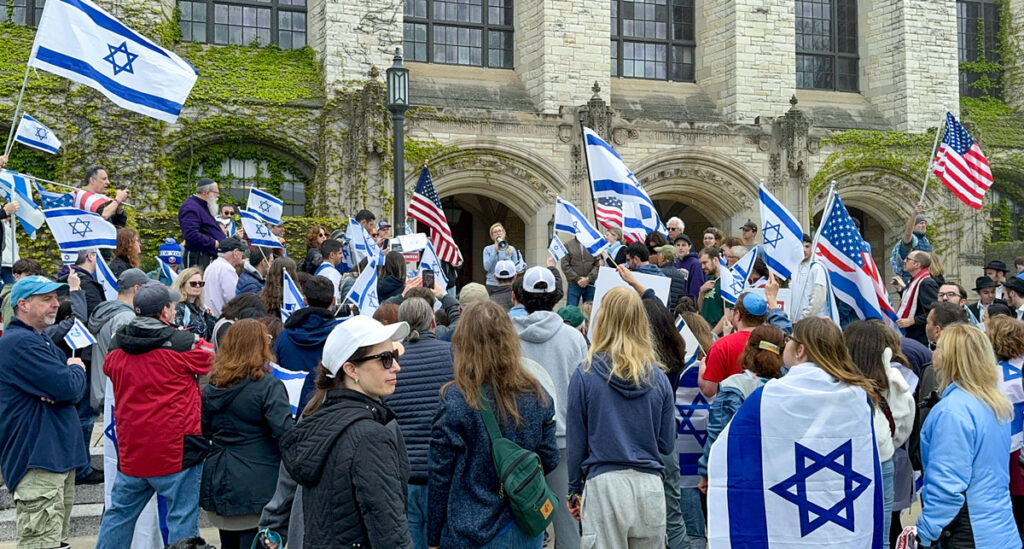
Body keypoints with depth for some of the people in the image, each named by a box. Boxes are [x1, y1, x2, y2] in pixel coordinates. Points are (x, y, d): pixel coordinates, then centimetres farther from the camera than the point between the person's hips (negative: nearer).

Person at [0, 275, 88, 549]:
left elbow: (75, 389, 13)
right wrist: (76, 370, 0)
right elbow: (69, 387, -23)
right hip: (37, 462, -10)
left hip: (59, 455, 10)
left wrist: (60, 391, -11)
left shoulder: (43, 342, 18)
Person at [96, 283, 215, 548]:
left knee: (119, 512, 20)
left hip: (130, 450, 6)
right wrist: (196, 340, 20)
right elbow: (213, 358, 1)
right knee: (182, 517, 1)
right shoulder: (181, 344, -13)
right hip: (176, 448, -6)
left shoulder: (116, 347, 3)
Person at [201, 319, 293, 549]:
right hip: (257, 491, -7)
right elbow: (285, 433, -20)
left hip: (218, 486, 7)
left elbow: (205, 432, 16)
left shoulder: (211, 387, 8)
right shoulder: (268, 387, -13)